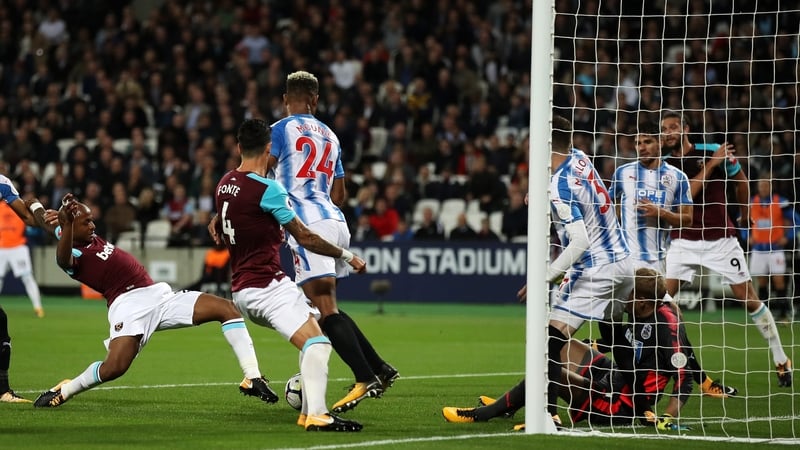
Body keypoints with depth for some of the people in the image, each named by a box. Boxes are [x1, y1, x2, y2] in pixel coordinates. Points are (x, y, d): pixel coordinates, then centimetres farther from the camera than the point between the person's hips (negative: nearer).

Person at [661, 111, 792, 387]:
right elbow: (686, 194, -19)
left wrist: (744, 217, 21)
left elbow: (740, 181, 10)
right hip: (684, 240, 1)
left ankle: (781, 359, 13)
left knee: (749, 299, 2)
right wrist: (712, 163, -23)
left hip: (720, 239, -1)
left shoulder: (716, 152, -8)